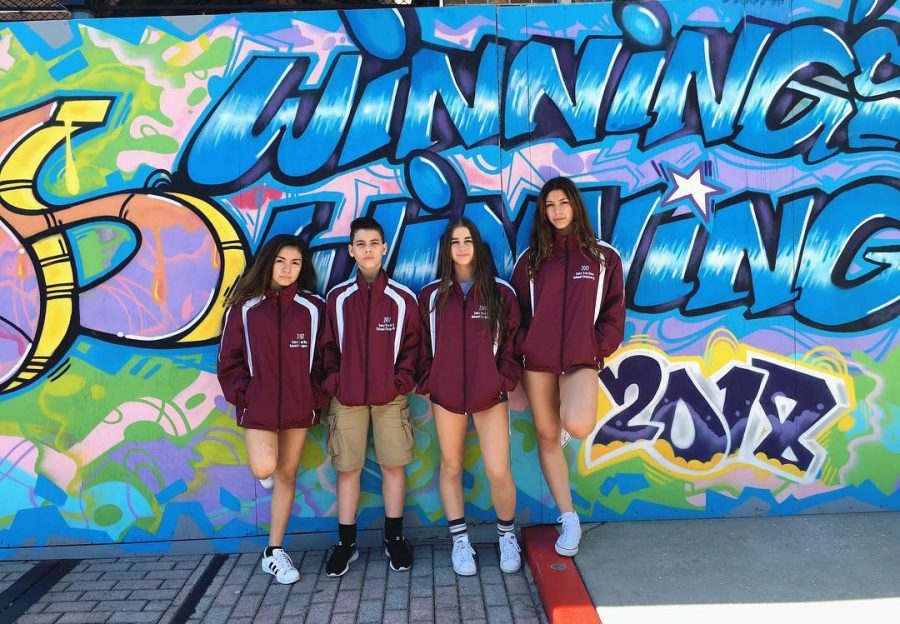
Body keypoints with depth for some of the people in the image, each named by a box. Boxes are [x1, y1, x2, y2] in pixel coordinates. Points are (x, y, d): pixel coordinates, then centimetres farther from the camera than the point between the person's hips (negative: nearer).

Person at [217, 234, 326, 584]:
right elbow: (229, 359, 2)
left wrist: (316, 397, -2)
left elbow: (323, 358, 5)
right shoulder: (245, 307, -1)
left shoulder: (313, 308, 1)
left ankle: (274, 552, 22)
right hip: (258, 405, -1)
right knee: (265, 469, -19)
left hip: (299, 406, 2)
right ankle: (263, 464, 20)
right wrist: (241, 395, -7)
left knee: (287, 476, 8)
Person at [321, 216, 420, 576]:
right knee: (347, 469, 6)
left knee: (394, 466, 5)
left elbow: (413, 345, 3)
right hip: (347, 398, 1)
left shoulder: (403, 298, -2)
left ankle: (394, 538, 23)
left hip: (390, 398, 0)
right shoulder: (337, 297, 1)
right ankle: (346, 543, 20)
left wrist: (403, 380, -7)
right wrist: (332, 382, -4)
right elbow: (328, 346, 6)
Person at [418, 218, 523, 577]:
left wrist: (506, 381, -5)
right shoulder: (431, 295, 3)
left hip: (490, 395, -1)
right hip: (445, 395, 2)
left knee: (498, 472, -4)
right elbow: (422, 345, 6)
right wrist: (426, 384, -1)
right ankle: (460, 541, 25)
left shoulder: (501, 293, 0)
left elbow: (513, 343, 3)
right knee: (451, 466, 10)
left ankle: (507, 536, 22)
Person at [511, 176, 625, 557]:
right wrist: (522, 348, -3)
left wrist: (601, 349, -5)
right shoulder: (530, 258, 8)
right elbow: (516, 310, 9)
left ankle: (576, 410, 13)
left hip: (582, 360, -2)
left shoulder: (604, 257, 5)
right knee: (547, 437, 5)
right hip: (538, 361, 2)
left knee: (577, 427, -26)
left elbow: (613, 311, 5)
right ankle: (569, 518, 17)